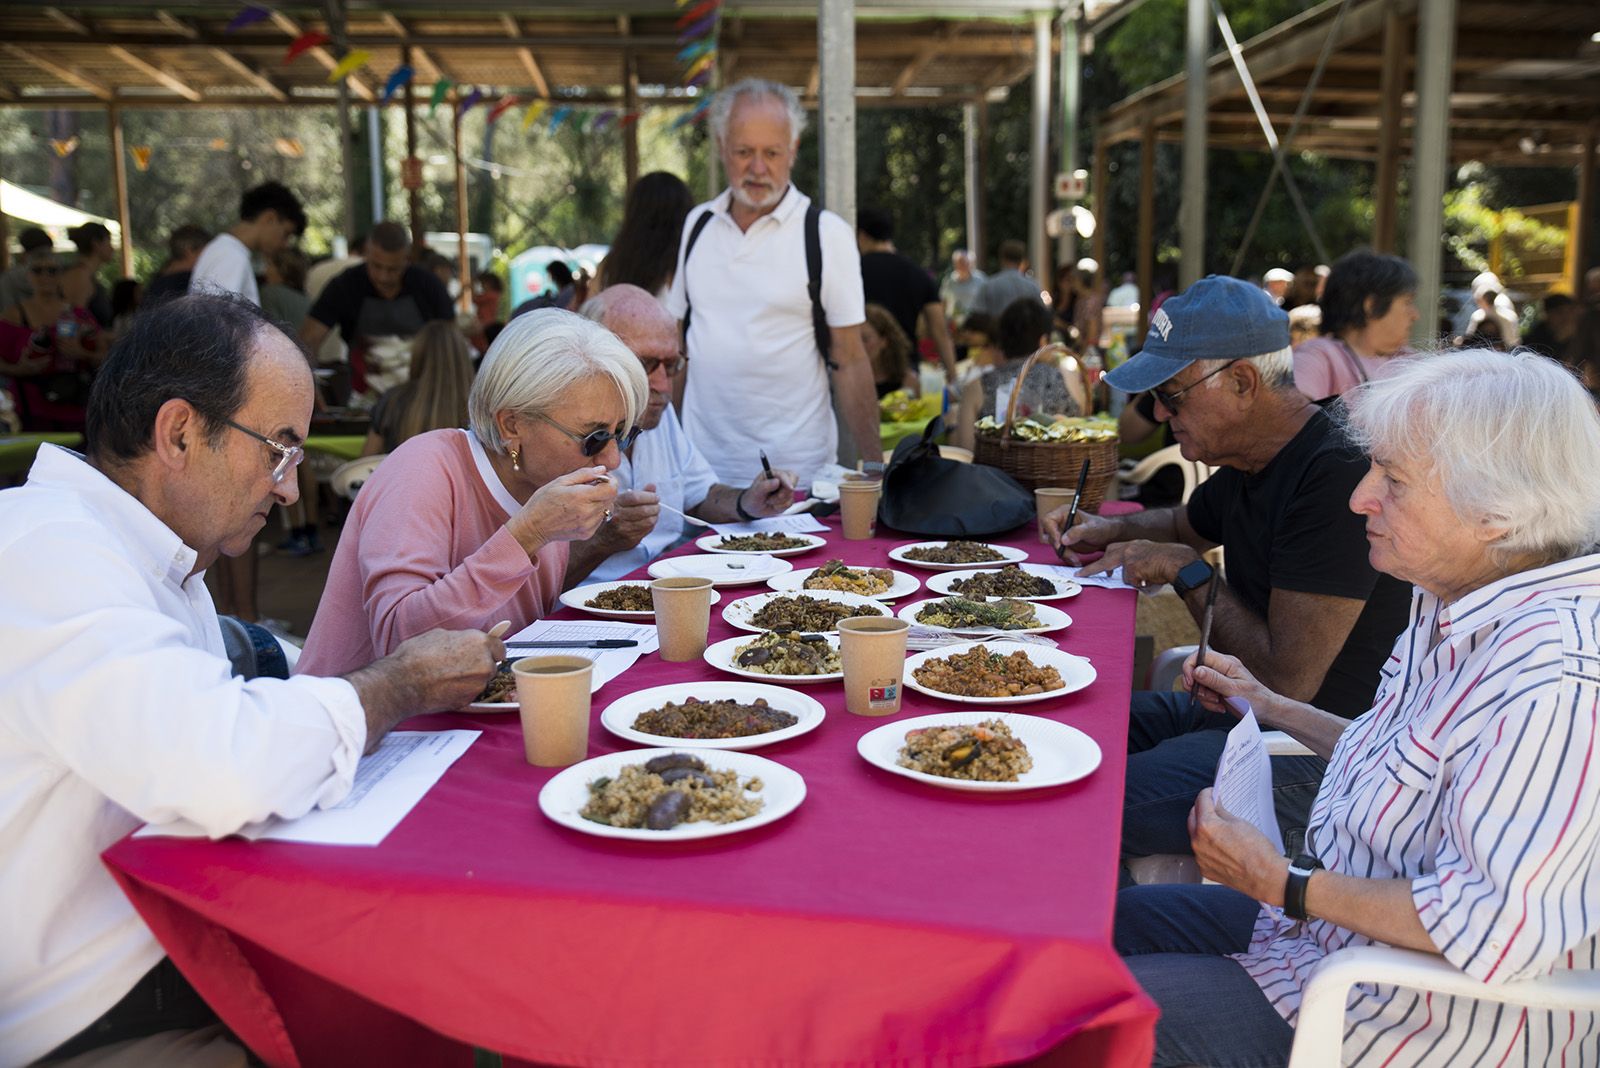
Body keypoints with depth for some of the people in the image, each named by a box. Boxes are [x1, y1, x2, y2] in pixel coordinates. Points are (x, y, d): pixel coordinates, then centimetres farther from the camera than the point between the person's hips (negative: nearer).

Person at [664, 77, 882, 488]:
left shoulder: (828, 234, -4)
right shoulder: (696, 224, 8)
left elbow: (849, 361, -6)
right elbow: (676, 344, 12)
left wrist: (874, 466, -12)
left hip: (794, 468, -3)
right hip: (703, 461, 3)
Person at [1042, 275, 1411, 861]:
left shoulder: (1338, 476, -24)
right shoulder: (1248, 462, 7)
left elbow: (1289, 681, -27)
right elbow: (1188, 523, 33)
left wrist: (1187, 571, -14)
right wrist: (1111, 528, 11)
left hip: (1313, 749, -10)